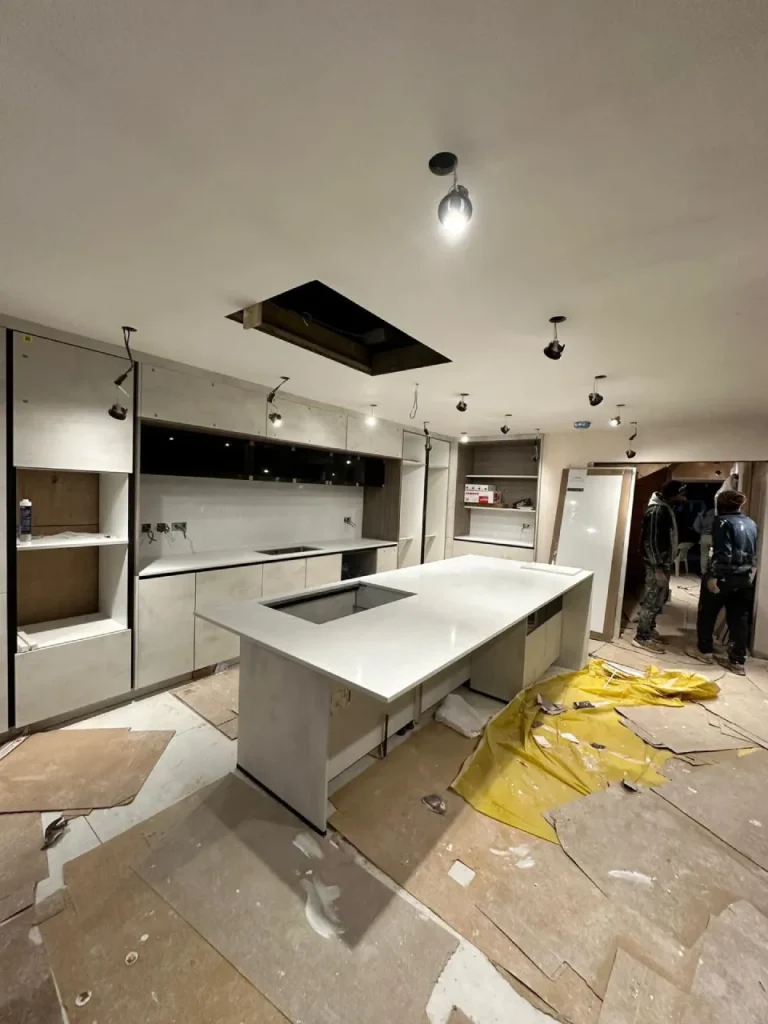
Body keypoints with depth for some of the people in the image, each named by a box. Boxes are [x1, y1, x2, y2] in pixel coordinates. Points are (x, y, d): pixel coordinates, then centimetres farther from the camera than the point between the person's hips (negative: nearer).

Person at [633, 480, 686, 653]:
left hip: (664, 562, 10)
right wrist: (658, 569, -23)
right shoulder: (657, 511, -20)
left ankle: (650, 629, 32)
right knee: (652, 600, -4)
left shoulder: (666, 508, 11)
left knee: (659, 599, 18)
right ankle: (642, 637, 5)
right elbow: (651, 541, -23)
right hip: (657, 564, -10)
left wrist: (665, 565, 20)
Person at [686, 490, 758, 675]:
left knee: (707, 613, 9)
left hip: (724, 576, -7)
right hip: (745, 578, 7)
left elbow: (723, 553, -19)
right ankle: (738, 661, 12)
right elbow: (754, 554, 17)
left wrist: (713, 576, -19)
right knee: (739, 619, 9)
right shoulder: (751, 523, 11)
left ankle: (704, 651, 18)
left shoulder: (723, 521, -11)